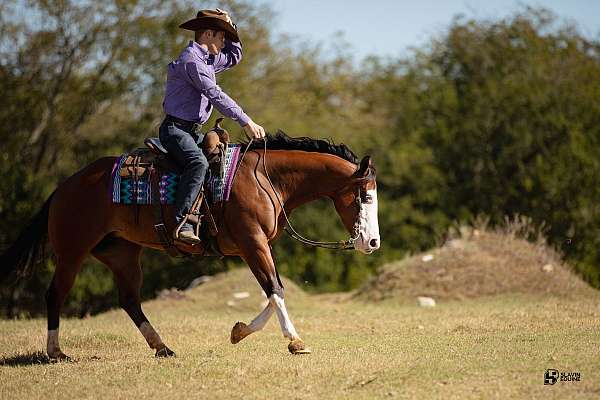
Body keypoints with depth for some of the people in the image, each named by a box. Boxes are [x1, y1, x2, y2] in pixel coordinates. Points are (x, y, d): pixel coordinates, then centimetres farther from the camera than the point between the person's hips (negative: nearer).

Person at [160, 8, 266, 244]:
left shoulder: (208, 60, 17)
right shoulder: (191, 61, -15)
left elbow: (234, 56, 34)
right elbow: (216, 96, -21)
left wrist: (230, 26, 18)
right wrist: (246, 122, -22)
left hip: (192, 131, 11)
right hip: (175, 129, -11)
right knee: (198, 162, -34)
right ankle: (180, 224, -43)